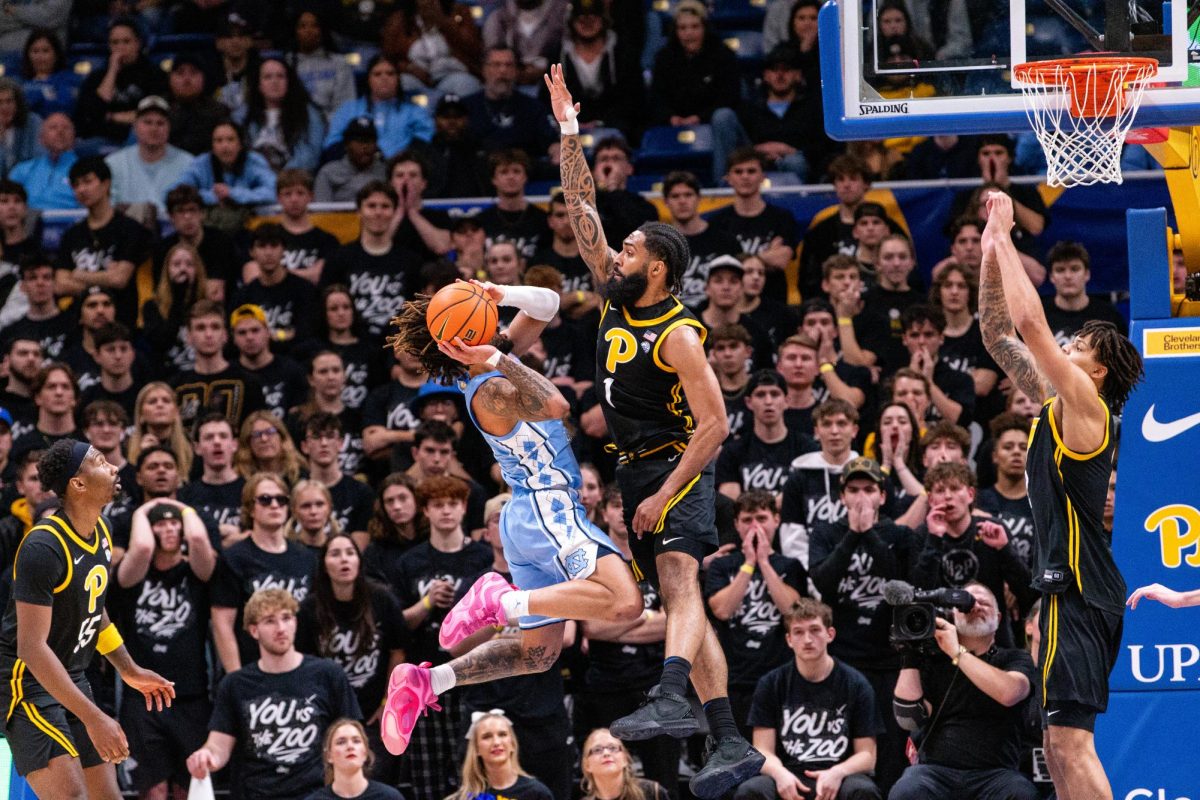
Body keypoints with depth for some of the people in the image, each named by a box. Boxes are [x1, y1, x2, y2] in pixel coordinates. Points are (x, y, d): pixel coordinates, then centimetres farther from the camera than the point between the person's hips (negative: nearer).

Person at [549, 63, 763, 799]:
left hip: (680, 469, -8)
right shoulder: (618, 298, 7)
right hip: (638, 471, 8)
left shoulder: (679, 335, -14)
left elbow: (715, 424, -18)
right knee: (682, 599, 5)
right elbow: (583, 207, 9)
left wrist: (665, 493, -23)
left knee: (679, 579, -28)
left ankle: (675, 699, -50)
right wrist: (570, 131, 2)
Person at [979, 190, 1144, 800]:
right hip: (1072, 588, 10)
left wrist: (1004, 238, -7)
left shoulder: (1084, 402, -7)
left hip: (1078, 590, -10)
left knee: (1069, 739, -17)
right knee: (1061, 745, 11)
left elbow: (1029, 322, -15)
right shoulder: (1055, 404, 17)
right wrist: (990, 251, 14)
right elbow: (999, 335, 21)